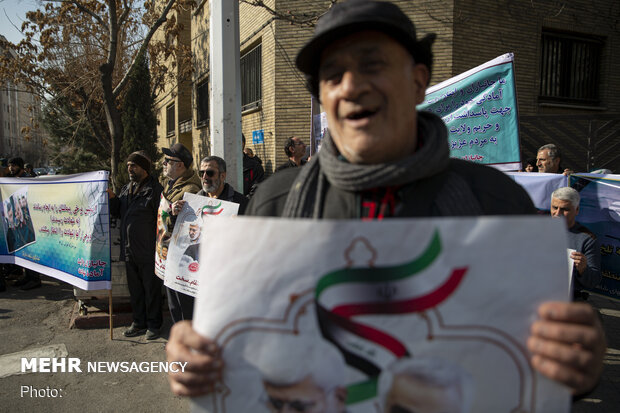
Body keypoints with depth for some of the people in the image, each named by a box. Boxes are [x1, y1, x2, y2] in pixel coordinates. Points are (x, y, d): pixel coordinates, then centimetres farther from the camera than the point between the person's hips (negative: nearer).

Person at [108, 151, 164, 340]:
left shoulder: (155, 189, -10)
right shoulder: (127, 189, 14)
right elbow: (118, 212, 21)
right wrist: (112, 198, 2)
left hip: (148, 252, -8)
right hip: (130, 251, 8)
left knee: (152, 289, 5)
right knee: (135, 289, 17)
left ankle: (154, 324, 19)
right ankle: (139, 323, 31)